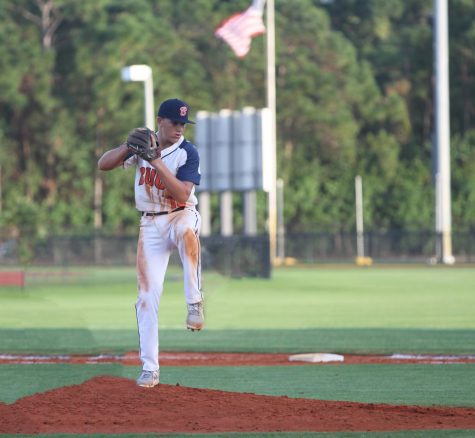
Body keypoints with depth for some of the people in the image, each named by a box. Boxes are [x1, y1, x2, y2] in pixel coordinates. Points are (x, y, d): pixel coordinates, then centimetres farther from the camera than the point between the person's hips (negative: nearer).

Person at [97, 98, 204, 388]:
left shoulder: (188, 153, -10)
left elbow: (182, 194, -23)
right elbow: (104, 164, -5)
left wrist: (156, 160, -28)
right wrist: (129, 145, -21)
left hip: (181, 215, -3)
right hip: (150, 224, 3)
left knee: (186, 230, -42)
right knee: (148, 296, -3)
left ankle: (195, 303, -31)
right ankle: (150, 368, 3)